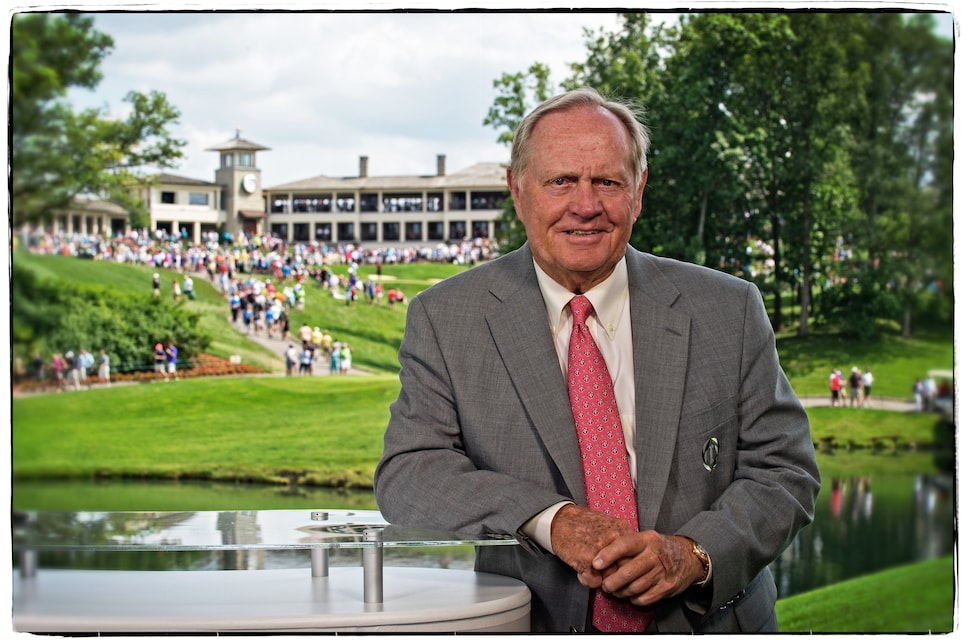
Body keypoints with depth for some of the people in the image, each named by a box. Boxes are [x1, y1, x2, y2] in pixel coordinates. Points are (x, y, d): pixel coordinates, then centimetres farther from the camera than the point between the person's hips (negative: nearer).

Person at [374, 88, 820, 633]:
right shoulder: (445, 319, 4)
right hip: (528, 629, 0)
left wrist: (693, 553, -13)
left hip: (704, 624, 0)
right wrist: (550, 520, -18)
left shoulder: (730, 312, 6)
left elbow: (784, 470, 6)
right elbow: (406, 474, -3)